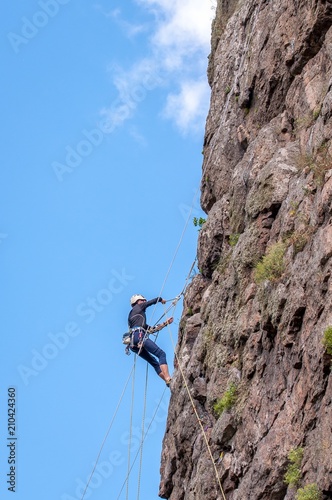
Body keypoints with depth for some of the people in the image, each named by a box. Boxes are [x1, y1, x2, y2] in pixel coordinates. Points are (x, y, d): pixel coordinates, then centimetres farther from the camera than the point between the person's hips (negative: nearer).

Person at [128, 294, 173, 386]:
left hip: (134, 344, 9)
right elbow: (154, 301, 20)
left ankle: (168, 381, -5)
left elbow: (152, 329, 34)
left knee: (155, 363, 7)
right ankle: (168, 379, -31)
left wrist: (165, 323, 34)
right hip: (139, 336, -9)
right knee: (161, 354, -15)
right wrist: (161, 300, 42)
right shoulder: (138, 307, 17)